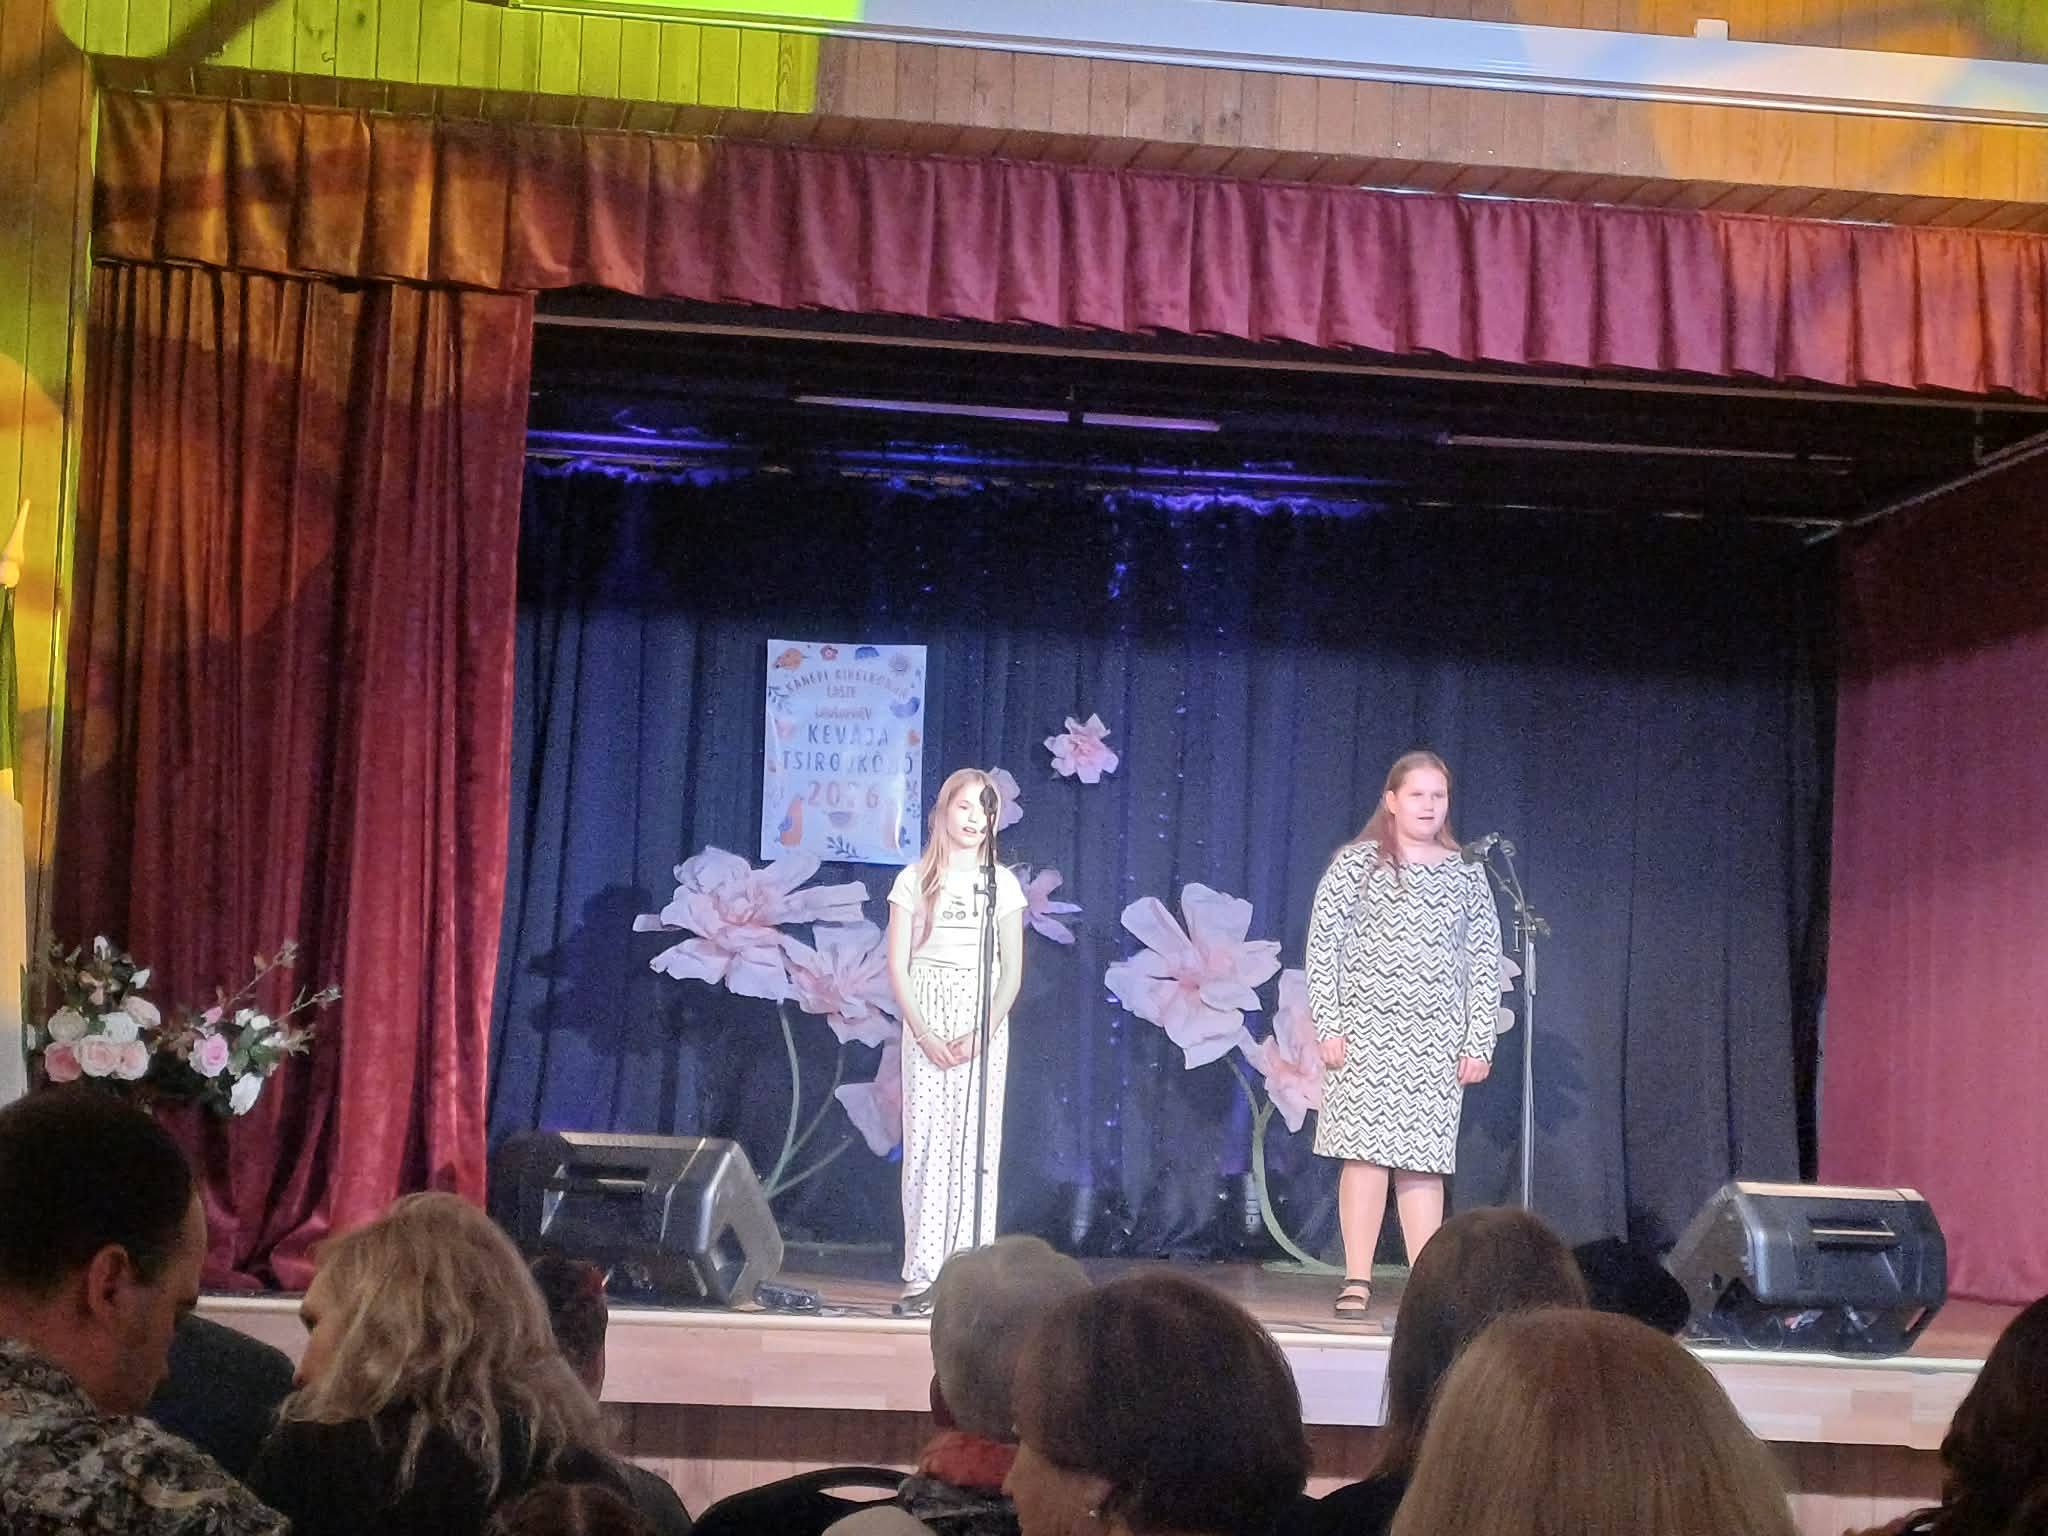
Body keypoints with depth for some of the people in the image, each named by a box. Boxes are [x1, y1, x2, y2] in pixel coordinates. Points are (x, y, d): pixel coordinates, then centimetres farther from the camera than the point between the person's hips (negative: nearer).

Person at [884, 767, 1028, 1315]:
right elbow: (898, 967, 2)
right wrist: (924, 1033, -9)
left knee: (976, 1144, -5)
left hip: (985, 1022, 0)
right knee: (926, 1142, -5)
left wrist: (983, 1032, -10)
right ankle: (922, 1275, -4)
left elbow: (1012, 971, 4)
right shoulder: (915, 881, 6)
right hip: (927, 1021, 0)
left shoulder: (1002, 884, 8)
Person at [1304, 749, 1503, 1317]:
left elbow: (1484, 961, 9)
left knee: (1424, 1161, 1)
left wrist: (1479, 1042, 3)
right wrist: (1328, 1026, -7)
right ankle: (1357, 1282, 0)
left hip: (1436, 1037, 2)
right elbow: (1323, 943, 0)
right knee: (1365, 1150, -5)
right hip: (1367, 1027, -2)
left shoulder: (1466, 874, 9)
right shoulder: (1356, 863, 2)